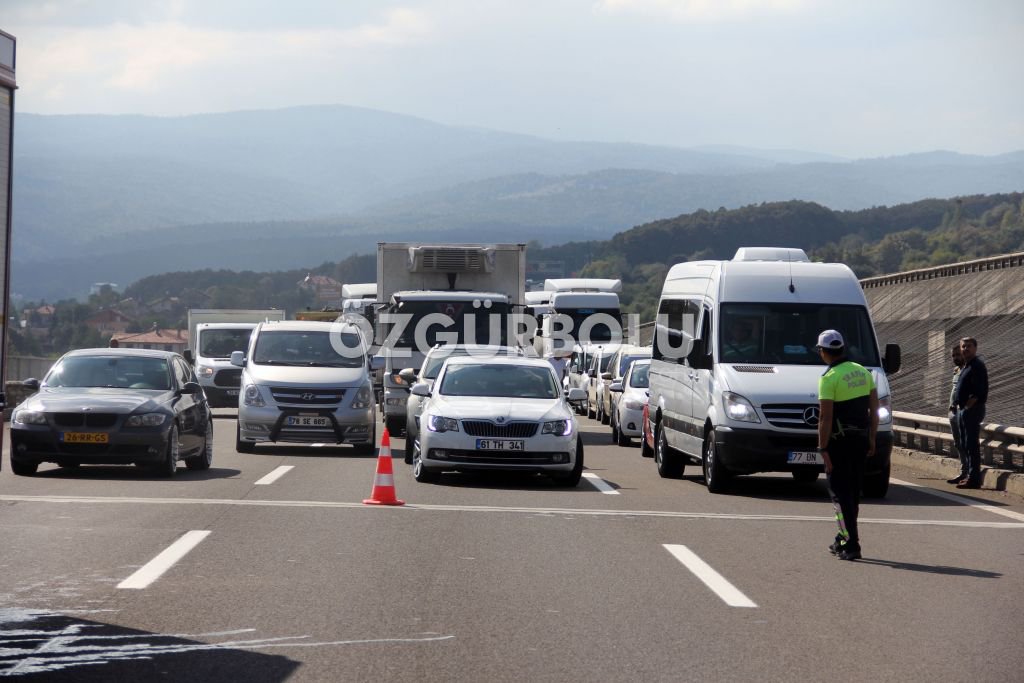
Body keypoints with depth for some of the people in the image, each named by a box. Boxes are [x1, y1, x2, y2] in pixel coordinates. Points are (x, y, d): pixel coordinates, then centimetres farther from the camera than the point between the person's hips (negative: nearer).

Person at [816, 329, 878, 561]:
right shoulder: (863, 372, 8)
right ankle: (844, 539, 26)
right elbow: (874, 409, 10)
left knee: (840, 492, -2)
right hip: (861, 438, 7)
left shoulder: (829, 379, -14)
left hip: (840, 440, -7)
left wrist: (823, 449, -14)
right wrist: (871, 439, 16)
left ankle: (851, 544, -9)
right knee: (853, 491, 16)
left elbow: (825, 418, -17)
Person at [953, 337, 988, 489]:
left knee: (971, 445, -10)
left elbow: (980, 391, -20)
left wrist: (969, 405, -20)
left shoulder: (977, 366, -12)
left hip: (972, 410, -11)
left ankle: (974, 478, -10)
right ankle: (970, 475, 21)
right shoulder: (965, 366, 18)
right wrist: (959, 405, 13)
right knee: (964, 444, 14)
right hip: (963, 409, 11)